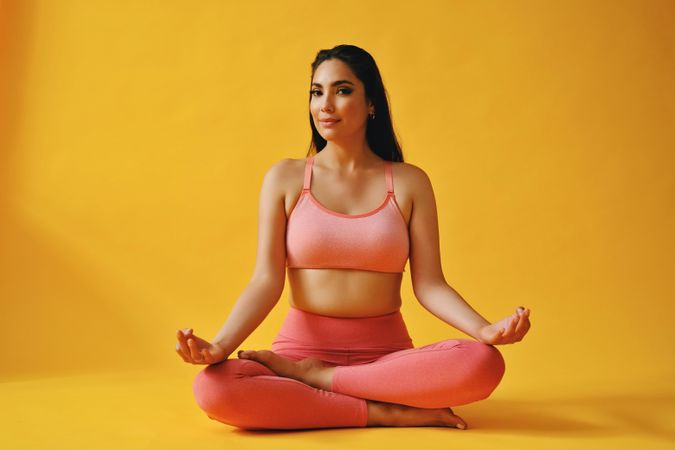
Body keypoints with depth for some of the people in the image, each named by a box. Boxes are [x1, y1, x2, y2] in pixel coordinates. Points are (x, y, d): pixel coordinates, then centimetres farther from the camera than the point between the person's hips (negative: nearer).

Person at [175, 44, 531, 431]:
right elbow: (266, 282, -3)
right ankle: (386, 412, -19)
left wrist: (485, 330, -19)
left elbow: (429, 284, 0)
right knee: (213, 388, -31)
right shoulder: (286, 178, 4)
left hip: (387, 353, 1)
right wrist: (220, 346, -20)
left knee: (484, 363, -29)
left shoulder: (409, 182, 4)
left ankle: (310, 377, -14)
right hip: (303, 344, -1)